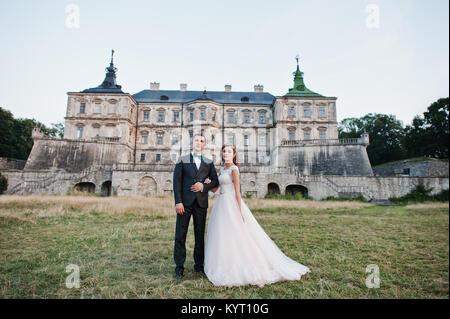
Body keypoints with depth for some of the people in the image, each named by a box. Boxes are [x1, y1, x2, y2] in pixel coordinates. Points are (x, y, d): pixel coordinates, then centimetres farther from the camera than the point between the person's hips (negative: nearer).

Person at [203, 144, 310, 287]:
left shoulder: (234, 169, -10)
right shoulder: (222, 170, 13)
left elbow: (237, 191, -14)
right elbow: (214, 189, 11)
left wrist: (240, 211, -17)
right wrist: (208, 182, -9)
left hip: (231, 204, -8)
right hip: (221, 204, 8)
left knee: (235, 236, -3)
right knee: (222, 236, 12)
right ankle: (225, 266, 24)